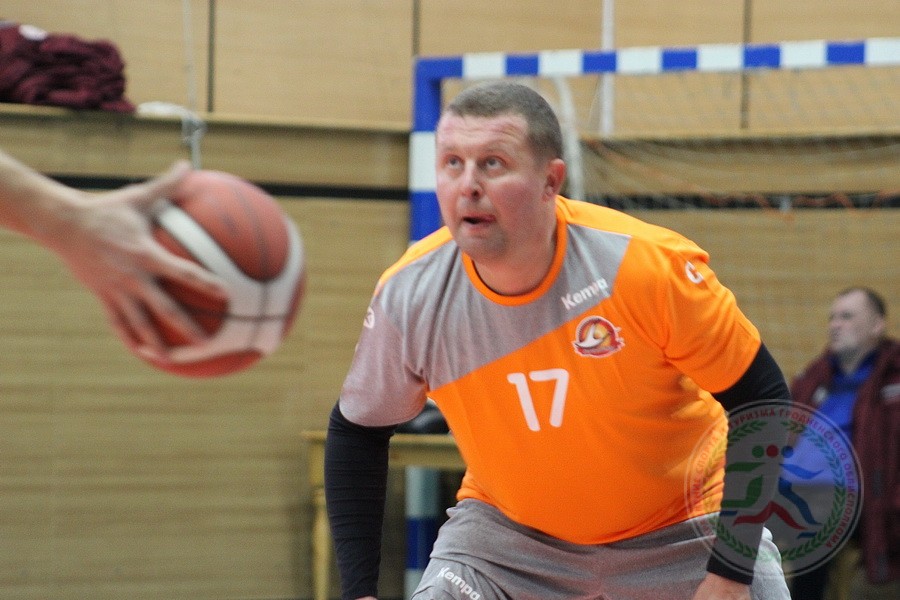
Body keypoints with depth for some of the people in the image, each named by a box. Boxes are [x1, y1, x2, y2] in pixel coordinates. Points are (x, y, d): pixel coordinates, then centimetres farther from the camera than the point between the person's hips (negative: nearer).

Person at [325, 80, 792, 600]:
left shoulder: (649, 264, -28)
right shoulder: (407, 295, -19)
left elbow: (763, 400, -17)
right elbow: (357, 433, -1)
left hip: (677, 530, -1)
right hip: (507, 527, 1)